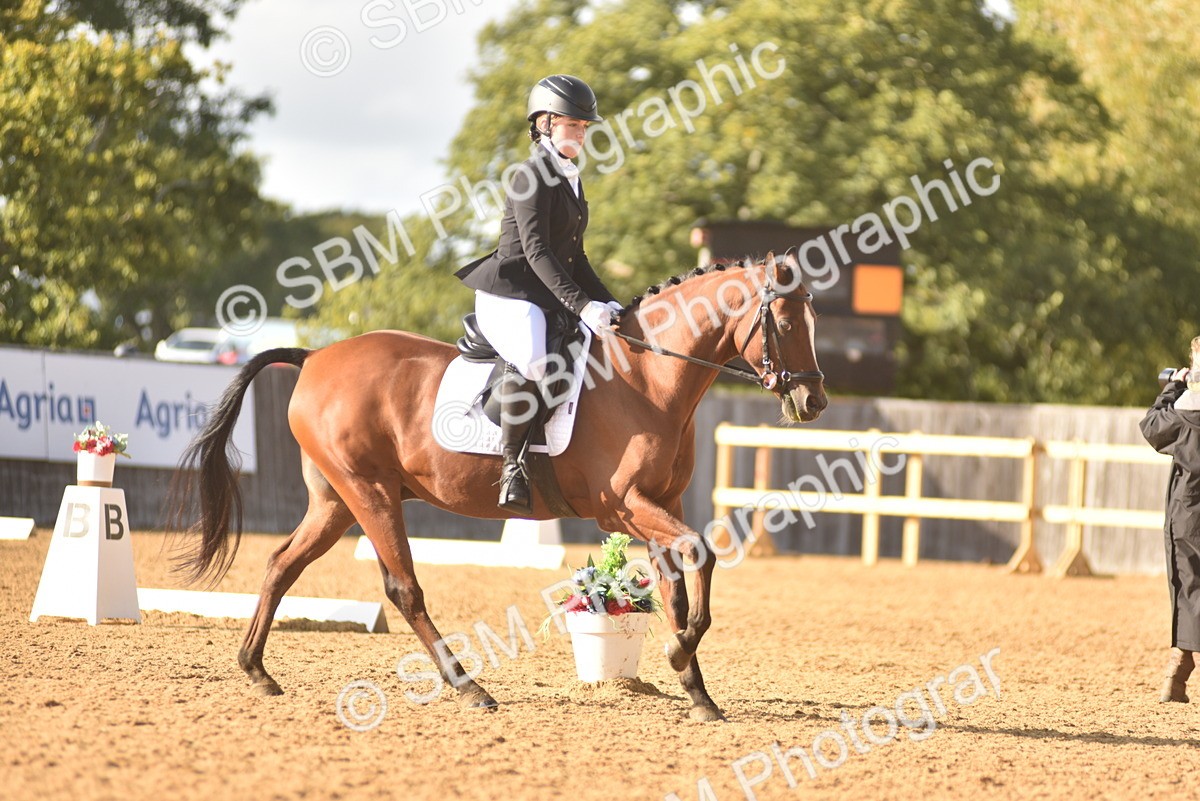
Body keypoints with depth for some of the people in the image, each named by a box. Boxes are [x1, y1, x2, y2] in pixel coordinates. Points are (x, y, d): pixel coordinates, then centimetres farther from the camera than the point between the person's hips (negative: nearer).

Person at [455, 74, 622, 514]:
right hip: (510, 295, -10)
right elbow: (536, 251, -19)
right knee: (531, 360, -36)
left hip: (550, 298, 10)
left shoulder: (572, 181, 20)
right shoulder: (533, 178, -9)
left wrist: (607, 304, 14)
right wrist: (580, 305, -27)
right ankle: (512, 466, -30)